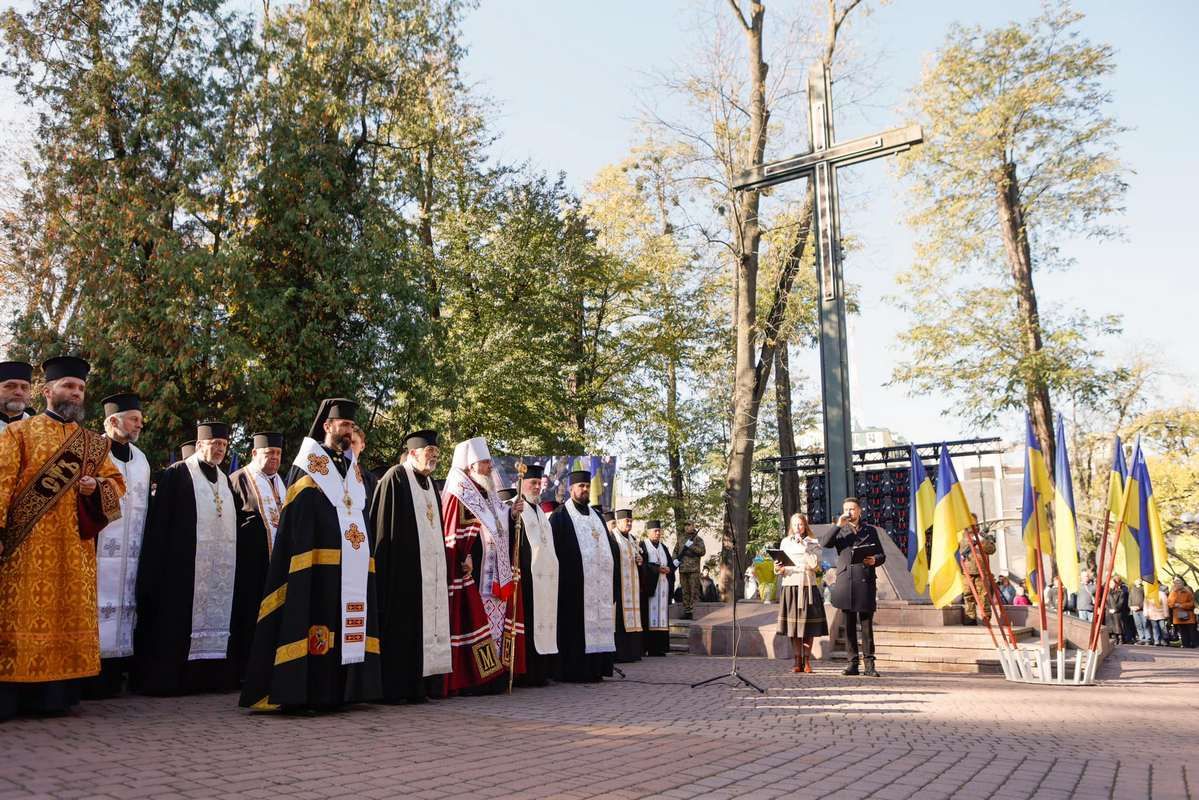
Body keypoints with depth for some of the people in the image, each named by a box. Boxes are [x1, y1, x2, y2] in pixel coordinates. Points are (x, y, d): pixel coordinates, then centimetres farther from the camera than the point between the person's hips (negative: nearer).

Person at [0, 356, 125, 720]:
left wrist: (95, 487, -6)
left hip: (74, 547, 4)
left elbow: (116, 480, 17)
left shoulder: (92, 443, 17)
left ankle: (53, 695, 10)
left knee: (68, 614, 3)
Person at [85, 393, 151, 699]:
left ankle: (112, 678, 11)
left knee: (122, 609, 6)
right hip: (97, 548, -6)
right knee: (96, 611, -8)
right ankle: (90, 677, -2)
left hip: (128, 553, 6)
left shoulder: (140, 459, 17)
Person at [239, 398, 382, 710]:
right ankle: (304, 693, -4)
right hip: (319, 563, -7)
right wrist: (304, 562, -15)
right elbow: (295, 521, -6)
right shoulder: (307, 465, 1)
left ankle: (339, 691, 11)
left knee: (348, 627, 6)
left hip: (353, 565, 7)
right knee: (315, 626, -9)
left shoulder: (354, 468, 21)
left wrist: (367, 553, 12)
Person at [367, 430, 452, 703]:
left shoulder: (429, 483, 18)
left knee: (429, 624, 7)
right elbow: (383, 527, -11)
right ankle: (397, 687, 0)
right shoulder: (395, 478, -7)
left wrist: (441, 564, 16)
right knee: (404, 627, -6)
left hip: (431, 568, 8)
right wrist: (385, 566, -16)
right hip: (403, 570, -8)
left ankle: (425, 683, 12)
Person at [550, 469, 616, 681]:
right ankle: (573, 670, -4)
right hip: (573, 580, -7)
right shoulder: (560, 516, -1)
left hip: (597, 581, 7)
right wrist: (563, 575, -16)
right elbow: (555, 549, -8)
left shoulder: (596, 516, 20)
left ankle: (594, 669, 10)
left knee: (596, 623, 5)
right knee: (575, 625, -7)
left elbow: (606, 546, 21)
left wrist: (608, 575, 12)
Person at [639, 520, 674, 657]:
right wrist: (658, 569, -15)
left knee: (661, 616, 2)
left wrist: (667, 569, -5)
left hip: (663, 588, 6)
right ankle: (645, 647, -10)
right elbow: (641, 564, -11)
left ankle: (658, 648, 2)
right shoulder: (642, 546, 0)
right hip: (648, 586, -6)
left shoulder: (663, 548, 20)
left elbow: (671, 564, 16)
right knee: (647, 617, -10)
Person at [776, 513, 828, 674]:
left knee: (808, 625, -3)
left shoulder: (813, 543, 7)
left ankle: (807, 661, 4)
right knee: (793, 624, -1)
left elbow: (814, 564, -7)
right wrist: (780, 569, -10)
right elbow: (781, 569, 12)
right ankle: (797, 662, 5)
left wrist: (803, 547, -8)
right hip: (790, 586, 1)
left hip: (808, 585, -1)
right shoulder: (785, 543, 13)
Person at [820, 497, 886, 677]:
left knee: (867, 624, -3)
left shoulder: (870, 530, 15)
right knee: (849, 625, 3)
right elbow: (824, 543, -4)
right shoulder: (840, 531, 14)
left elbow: (881, 555, 15)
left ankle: (869, 664, 1)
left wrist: (875, 560, -7)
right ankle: (853, 664, 8)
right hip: (845, 581, 1)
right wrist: (838, 525, -8)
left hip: (865, 582, -1)